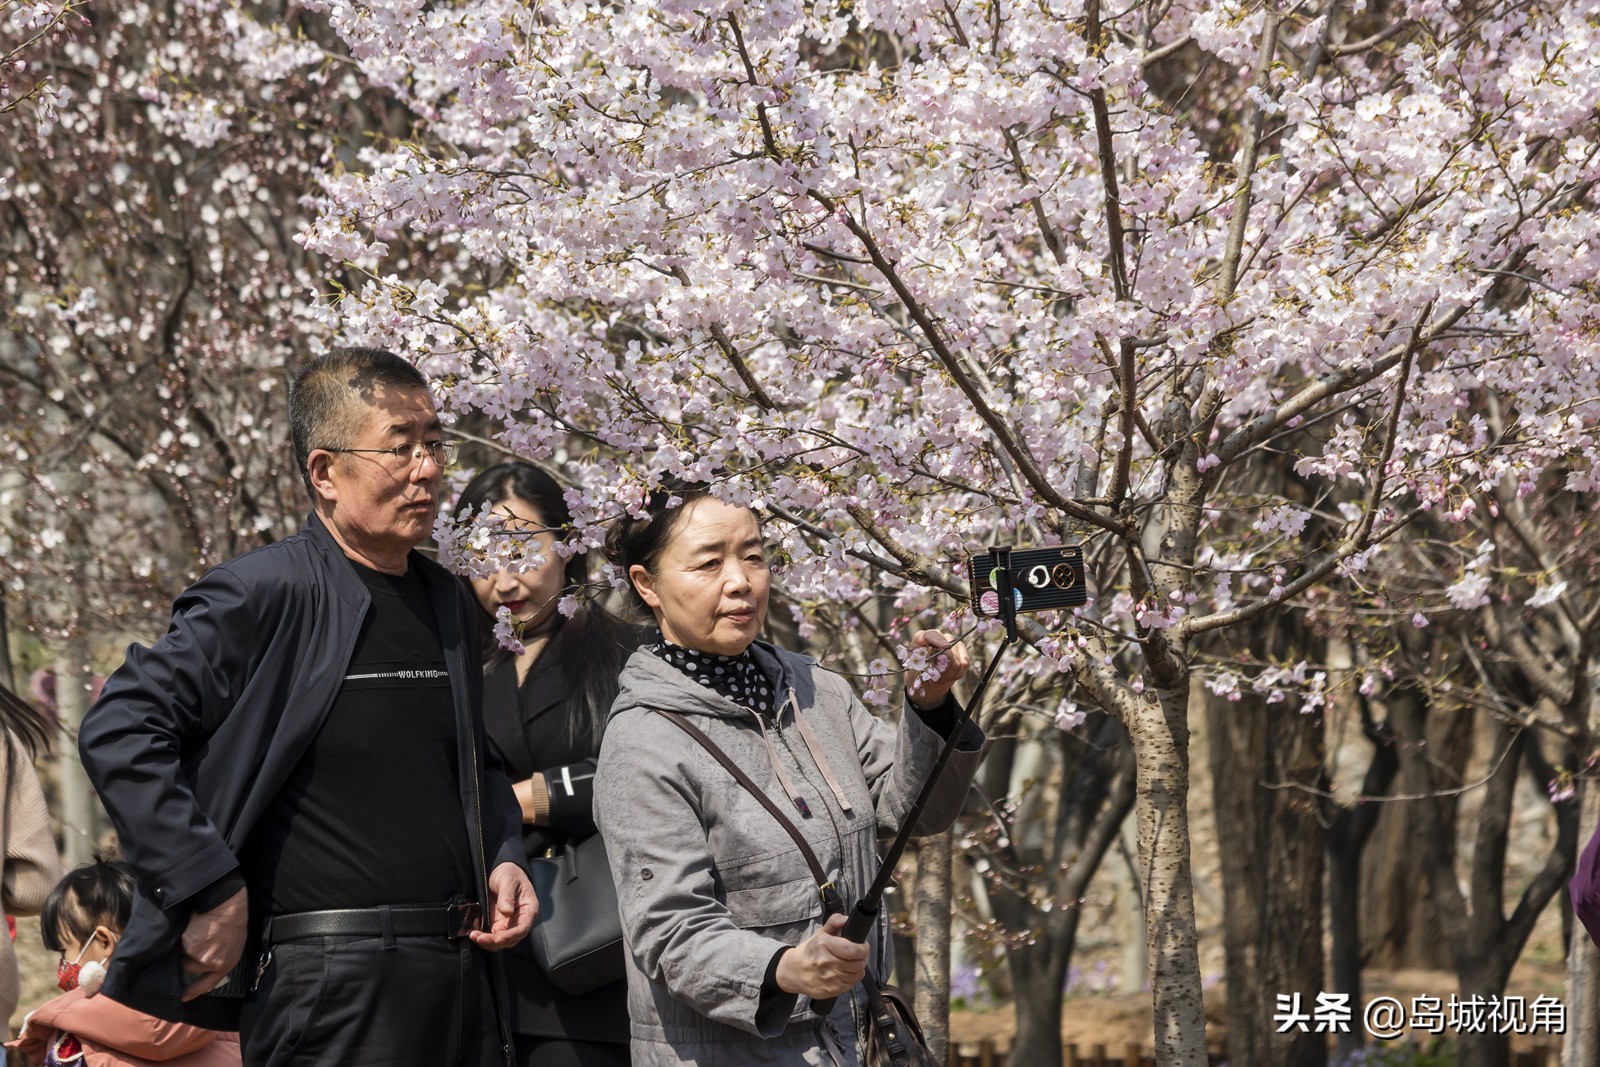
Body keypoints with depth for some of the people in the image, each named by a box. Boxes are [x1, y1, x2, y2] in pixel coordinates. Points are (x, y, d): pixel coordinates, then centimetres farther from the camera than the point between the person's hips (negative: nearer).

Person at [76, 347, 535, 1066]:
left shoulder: (448, 602, 15)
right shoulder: (265, 594, -9)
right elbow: (119, 731, -14)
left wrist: (504, 857, 10)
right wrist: (211, 890, -17)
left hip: (463, 980, 7)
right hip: (330, 996, -7)